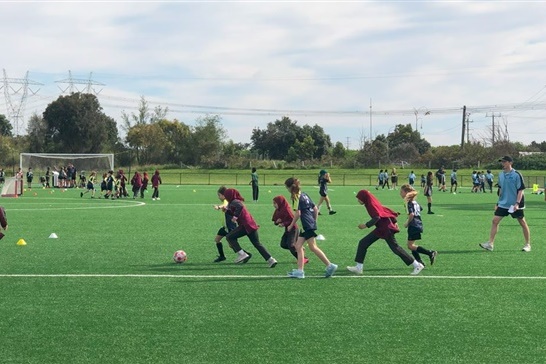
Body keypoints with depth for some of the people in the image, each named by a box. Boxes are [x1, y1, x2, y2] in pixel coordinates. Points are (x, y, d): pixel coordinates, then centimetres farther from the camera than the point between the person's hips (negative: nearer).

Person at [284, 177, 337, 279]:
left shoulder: (297, 197, -10)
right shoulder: (304, 195, 17)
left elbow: (298, 213, -16)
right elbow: (315, 208, 18)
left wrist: (291, 225, -6)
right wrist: (314, 221, 24)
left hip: (307, 225, -10)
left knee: (313, 247, -7)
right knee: (298, 246, 8)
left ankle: (330, 265, -7)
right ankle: (300, 271, 4)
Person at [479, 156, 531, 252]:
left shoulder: (517, 175, -12)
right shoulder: (501, 175, 7)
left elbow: (521, 190, -13)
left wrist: (517, 203, -21)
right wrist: (498, 202, 17)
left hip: (515, 205, -6)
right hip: (503, 204, 6)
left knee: (522, 223, 4)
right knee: (495, 221, -4)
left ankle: (528, 245, 15)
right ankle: (490, 244, -4)